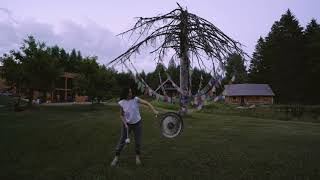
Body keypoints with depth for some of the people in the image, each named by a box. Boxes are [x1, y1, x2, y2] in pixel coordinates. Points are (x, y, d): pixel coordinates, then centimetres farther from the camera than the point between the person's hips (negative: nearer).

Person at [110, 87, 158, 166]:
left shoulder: (136, 99, -15)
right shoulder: (121, 103, -11)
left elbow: (147, 103, -22)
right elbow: (121, 115, -2)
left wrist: (154, 110, -36)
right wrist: (125, 124, -14)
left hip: (137, 123, 0)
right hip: (127, 124, 0)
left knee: (138, 141, 8)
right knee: (122, 140, 6)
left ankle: (137, 157, 31)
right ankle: (116, 158, 23)